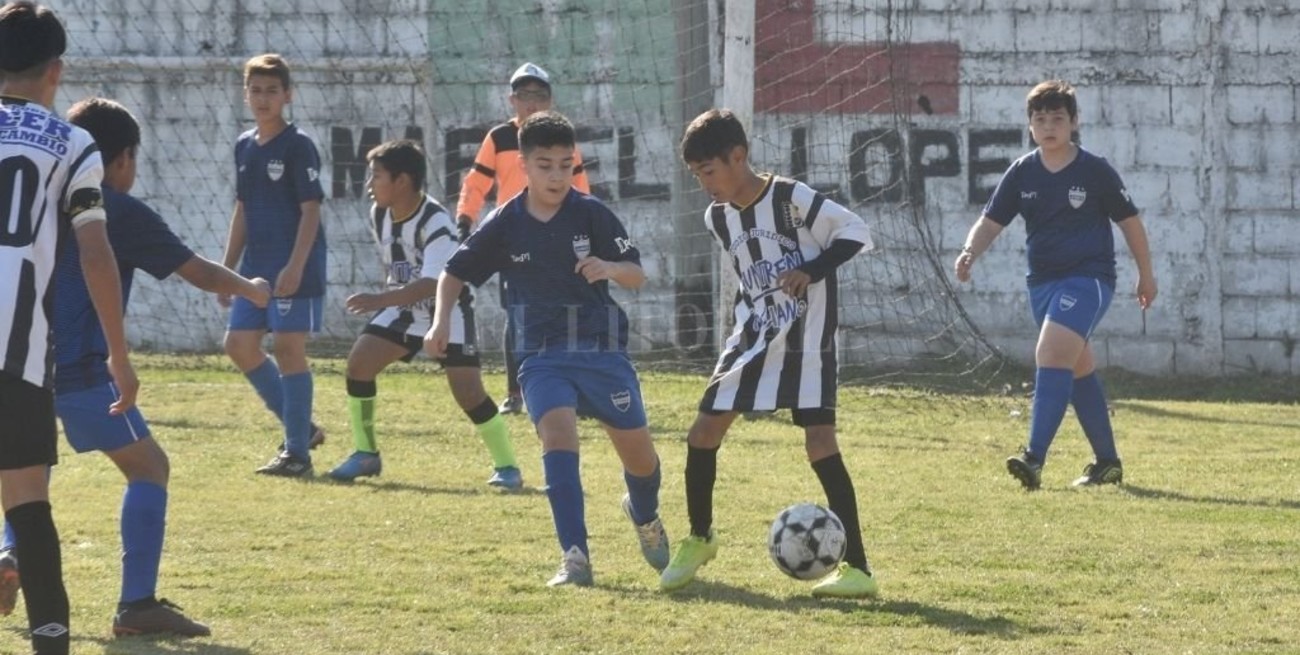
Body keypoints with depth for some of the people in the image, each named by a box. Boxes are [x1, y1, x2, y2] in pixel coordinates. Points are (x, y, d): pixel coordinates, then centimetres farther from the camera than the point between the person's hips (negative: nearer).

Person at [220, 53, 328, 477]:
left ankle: (297, 452, -3)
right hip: (257, 266, 8)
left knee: (288, 347, -8)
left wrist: (294, 267, -21)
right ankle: (301, 427, 18)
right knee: (239, 343, 6)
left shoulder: (298, 146, -10)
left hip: (294, 268, -8)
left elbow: (311, 210, -14)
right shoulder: (244, 146, 12)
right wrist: (228, 269, 16)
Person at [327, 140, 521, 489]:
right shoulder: (379, 215, -6)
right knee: (359, 361, -8)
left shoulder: (435, 223, -30)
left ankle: (507, 467, -2)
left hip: (448, 309, -7)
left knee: (467, 389, -16)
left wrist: (379, 301, -48)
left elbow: (432, 286, -39)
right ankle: (366, 454, 5)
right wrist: (385, 302, 18)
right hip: (406, 307, 7)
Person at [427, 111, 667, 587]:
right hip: (541, 356, 0)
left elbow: (637, 275, -3)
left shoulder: (591, 214, -4)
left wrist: (611, 268, -25)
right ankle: (574, 556, -28)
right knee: (557, 431, -26)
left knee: (639, 454, 4)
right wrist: (442, 320, -7)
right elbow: (454, 274, 9)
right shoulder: (505, 225, -2)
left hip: (602, 349, 0)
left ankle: (645, 516, 40)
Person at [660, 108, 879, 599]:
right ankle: (699, 540, 25)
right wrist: (748, 319, 10)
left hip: (807, 340, -6)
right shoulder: (718, 218, 4)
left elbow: (856, 232, -13)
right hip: (753, 337, 6)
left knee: (820, 444, -14)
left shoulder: (791, 199, -17)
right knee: (703, 434, 2)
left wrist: (811, 270, -23)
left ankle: (857, 568, -11)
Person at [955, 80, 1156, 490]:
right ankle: (1107, 462, 25)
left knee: (1052, 353, -23)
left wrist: (1146, 275, 10)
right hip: (1042, 281, 6)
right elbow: (991, 222, 3)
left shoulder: (1095, 171, -6)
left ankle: (1034, 459, -30)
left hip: (1088, 277, -6)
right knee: (1077, 368, 14)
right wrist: (970, 252, -18)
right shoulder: (1022, 173, 4)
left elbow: (1130, 222, 4)